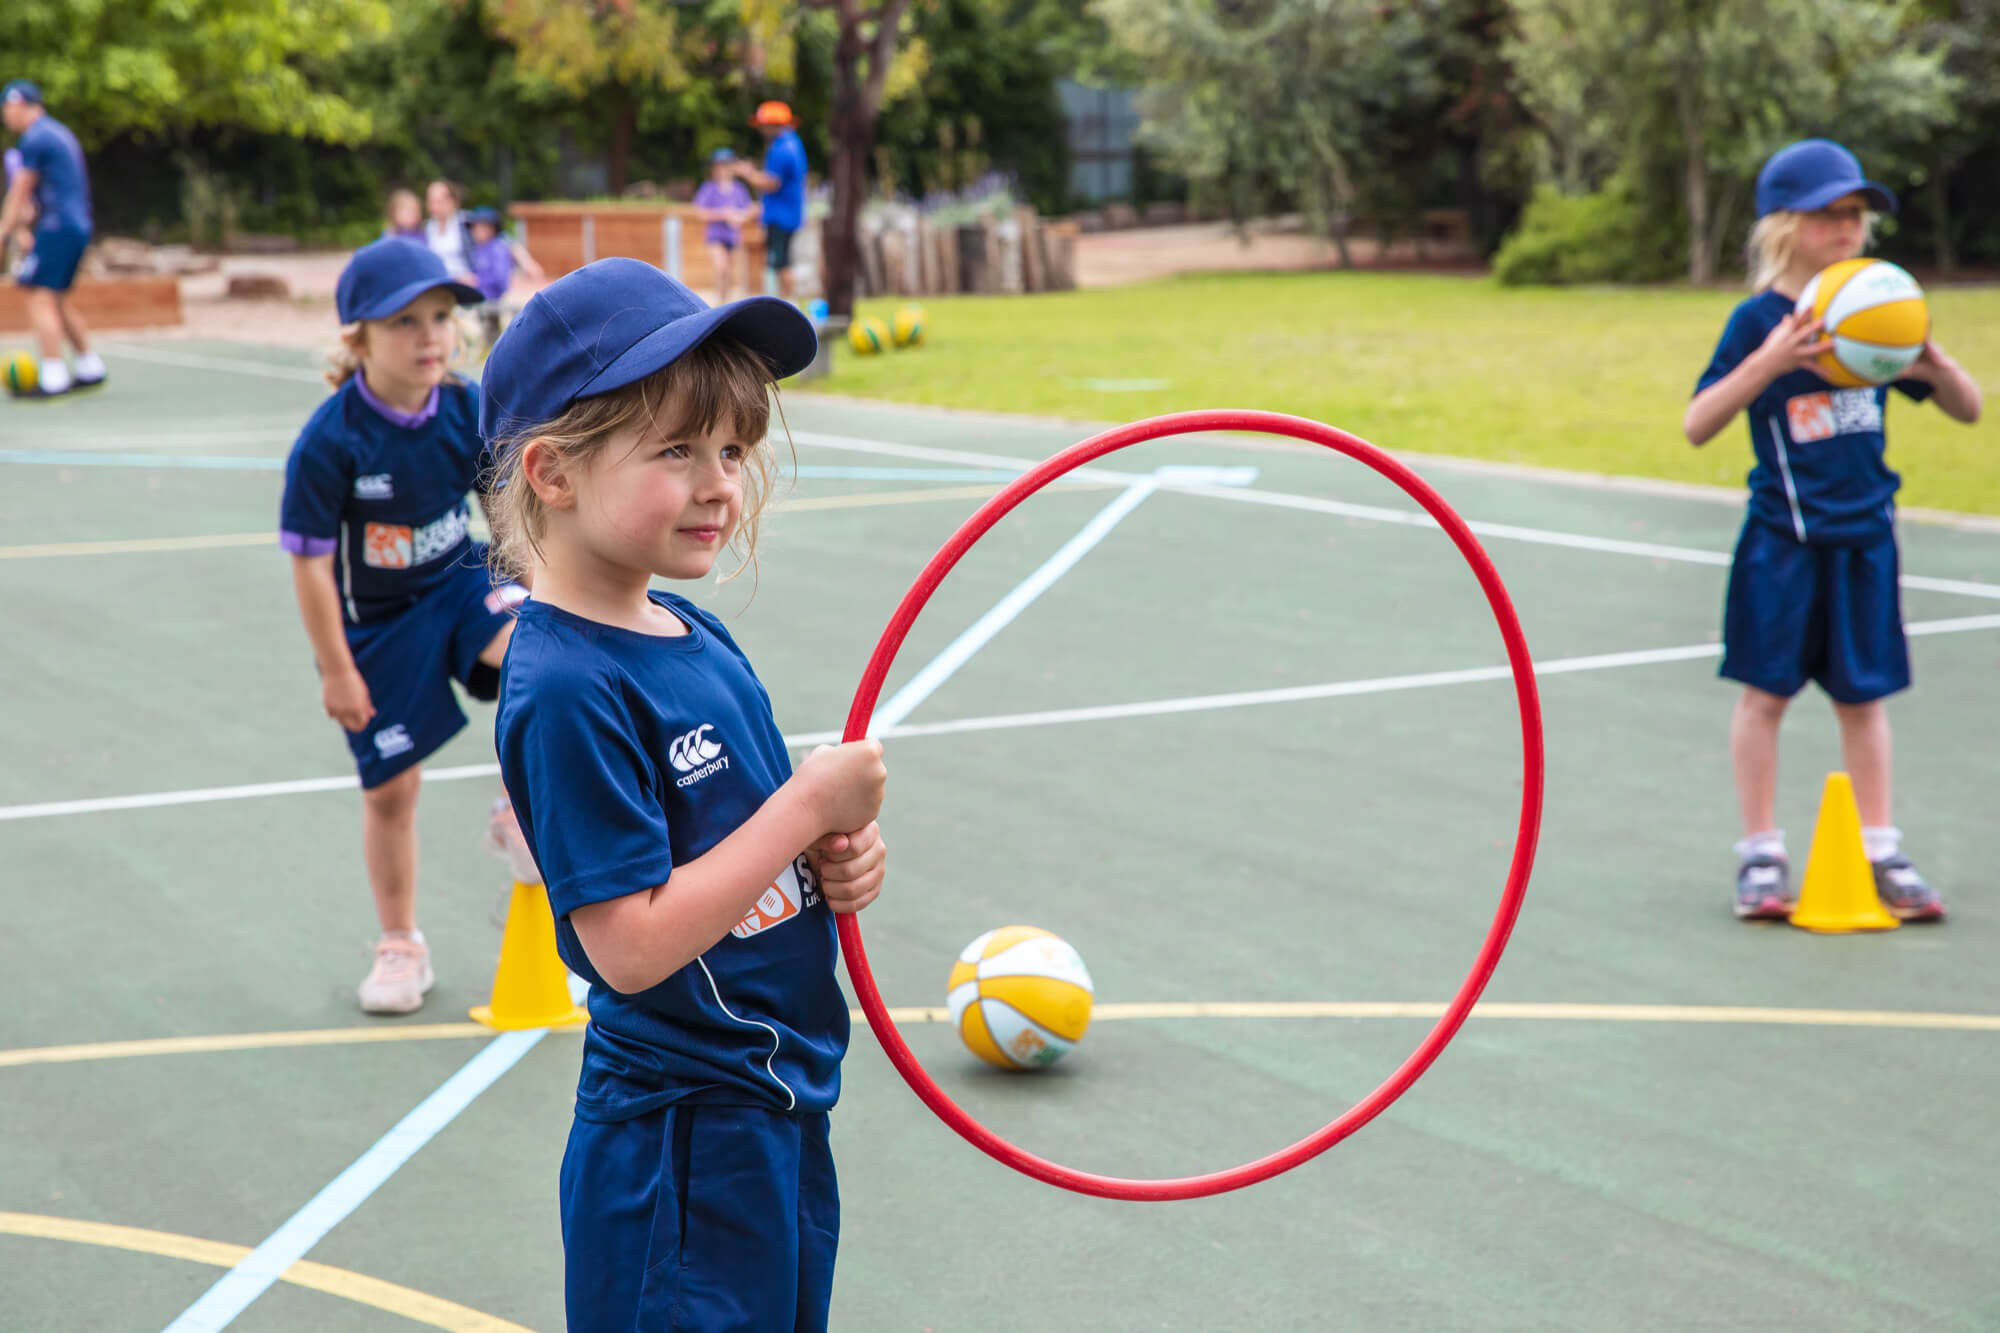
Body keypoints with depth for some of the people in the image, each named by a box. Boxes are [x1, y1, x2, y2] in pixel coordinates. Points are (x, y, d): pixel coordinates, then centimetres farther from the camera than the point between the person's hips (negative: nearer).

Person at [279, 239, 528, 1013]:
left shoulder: (467, 409, -11)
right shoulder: (330, 441, -23)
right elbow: (311, 561, -17)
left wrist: (527, 591, 7)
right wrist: (336, 669, -13)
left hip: (457, 583, 2)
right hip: (374, 622, -2)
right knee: (391, 785, 7)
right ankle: (400, 946, 28)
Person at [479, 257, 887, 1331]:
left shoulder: (698, 639, 5)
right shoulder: (567, 689, -22)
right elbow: (632, 948, -26)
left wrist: (836, 861, -4)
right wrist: (810, 805, -20)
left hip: (784, 1113, 9)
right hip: (680, 1150, -9)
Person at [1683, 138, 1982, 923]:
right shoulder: (1759, 320, -9)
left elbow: (1969, 411, 8)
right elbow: (1697, 426, -16)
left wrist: (1934, 364, -15)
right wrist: (1768, 362, -29)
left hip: (1864, 534, 3)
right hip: (1782, 538, -3)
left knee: (1863, 694, 10)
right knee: (1765, 692, 2)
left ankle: (1879, 853, 18)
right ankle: (1761, 855, 13)